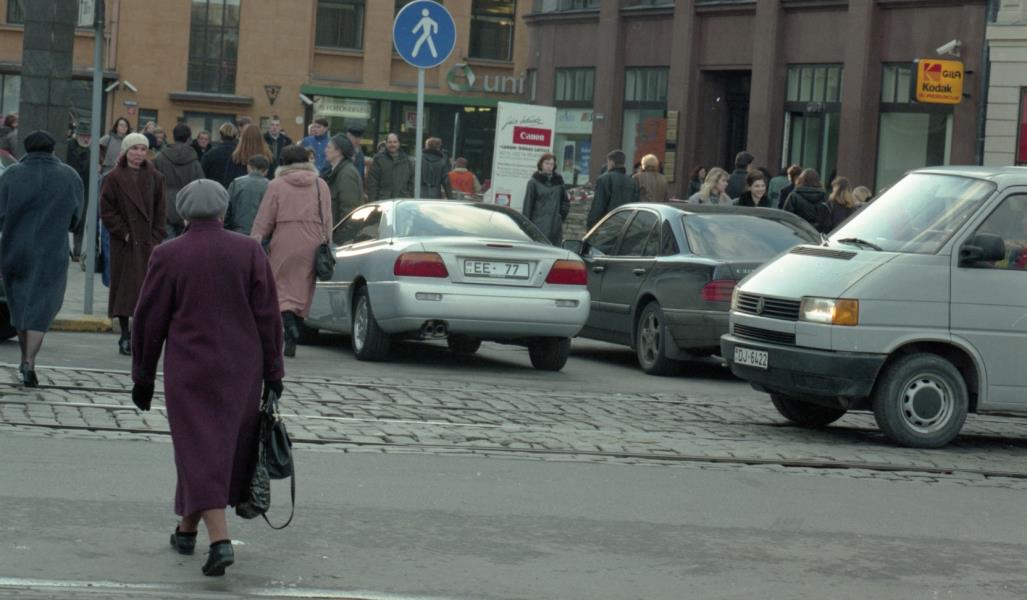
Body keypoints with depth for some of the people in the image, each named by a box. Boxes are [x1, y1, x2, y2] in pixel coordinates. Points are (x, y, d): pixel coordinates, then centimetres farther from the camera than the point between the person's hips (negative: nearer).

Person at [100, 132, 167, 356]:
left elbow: (160, 211, 8)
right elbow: (106, 209, -3)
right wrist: (123, 232, -10)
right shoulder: (114, 177, 0)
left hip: (147, 243, 2)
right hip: (124, 244, -2)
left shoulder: (155, 177, 8)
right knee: (124, 287, 0)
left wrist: (156, 238, -1)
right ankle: (125, 336, 5)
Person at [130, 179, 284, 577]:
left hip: (189, 371, -2)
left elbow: (149, 321, -3)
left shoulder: (168, 256, -6)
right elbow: (268, 317, -3)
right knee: (227, 449, 17)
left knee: (200, 455, -1)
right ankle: (187, 529, 31)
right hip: (240, 370, 2)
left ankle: (220, 541, -16)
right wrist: (273, 372, 5)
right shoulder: (249, 252, -3)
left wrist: (143, 376, 7)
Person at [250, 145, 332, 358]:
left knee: (281, 287, 4)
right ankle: (292, 342, 10)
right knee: (302, 290, 8)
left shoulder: (276, 186, -1)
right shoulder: (321, 186, 8)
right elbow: (327, 220, 9)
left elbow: (263, 221, -2)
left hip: (284, 244, -3)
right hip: (312, 244, 3)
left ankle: (289, 323, -23)